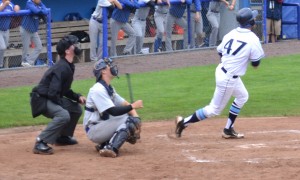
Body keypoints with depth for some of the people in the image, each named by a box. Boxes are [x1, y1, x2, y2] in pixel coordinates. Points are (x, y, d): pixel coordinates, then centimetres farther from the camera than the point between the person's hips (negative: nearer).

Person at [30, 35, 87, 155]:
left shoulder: (69, 67, 10)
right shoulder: (61, 68, -22)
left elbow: (64, 90, 20)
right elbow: (53, 93, -27)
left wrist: (78, 97, 5)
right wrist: (63, 106, -14)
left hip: (52, 99, 10)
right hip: (41, 100, -10)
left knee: (76, 109, 19)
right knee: (63, 115, -32)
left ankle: (63, 137, 29)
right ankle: (40, 143, -29)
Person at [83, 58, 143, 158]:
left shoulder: (109, 89, 13)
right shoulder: (98, 90, -18)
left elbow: (125, 104, 7)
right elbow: (113, 111, -25)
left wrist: (136, 118, -9)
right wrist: (132, 106, -21)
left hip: (103, 125, 9)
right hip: (94, 130, -9)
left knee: (134, 119, 3)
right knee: (127, 119, -22)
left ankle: (104, 144, 1)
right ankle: (111, 149, -34)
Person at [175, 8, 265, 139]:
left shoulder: (231, 34, 3)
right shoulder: (253, 39, -16)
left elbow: (219, 52, 10)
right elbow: (255, 64, -9)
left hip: (221, 70, 8)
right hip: (229, 78, -8)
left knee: (242, 96, 26)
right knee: (215, 109, 3)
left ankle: (228, 130, 27)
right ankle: (184, 122, 3)